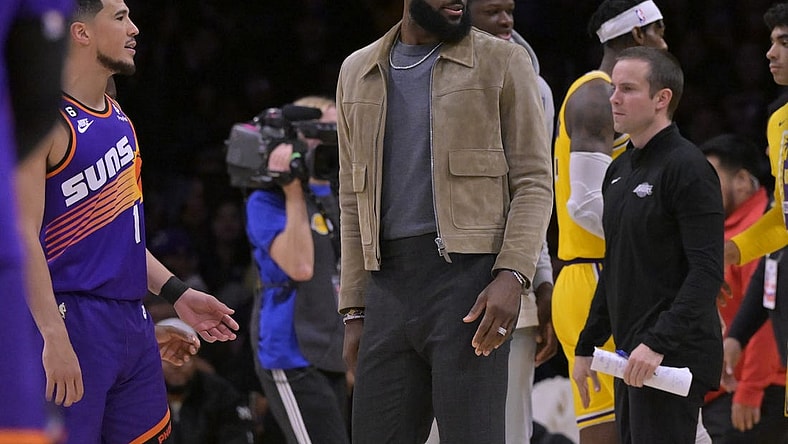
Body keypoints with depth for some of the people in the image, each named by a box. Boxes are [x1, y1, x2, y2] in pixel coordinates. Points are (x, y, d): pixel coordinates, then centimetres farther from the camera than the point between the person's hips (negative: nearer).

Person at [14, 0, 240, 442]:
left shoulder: (116, 115, 16)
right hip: (75, 319, -9)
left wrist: (176, 292, 20)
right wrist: (54, 337, -25)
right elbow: (23, 234, -19)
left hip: (132, 319, 9)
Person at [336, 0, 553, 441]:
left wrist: (512, 276, -16)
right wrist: (355, 312, 11)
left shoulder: (502, 62, 5)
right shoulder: (357, 74, 17)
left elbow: (534, 182, 0)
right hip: (388, 284, 4)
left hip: (470, 277, -4)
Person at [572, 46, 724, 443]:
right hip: (631, 357, 9)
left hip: (674, 355, -9)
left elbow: (707, 272, -19)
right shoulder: (620, 170, 16)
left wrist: (658, 343, -25)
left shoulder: (687, 168, -11)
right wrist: (587, 345, 21)